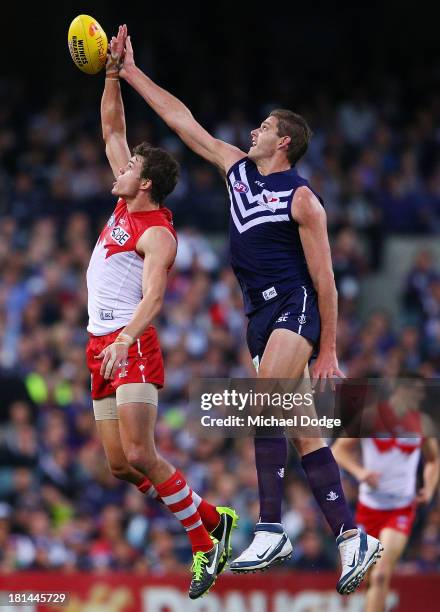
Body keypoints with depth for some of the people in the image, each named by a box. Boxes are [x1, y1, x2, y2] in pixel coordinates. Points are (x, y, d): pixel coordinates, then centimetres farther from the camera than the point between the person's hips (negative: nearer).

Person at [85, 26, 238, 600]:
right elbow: (112, 131, 20)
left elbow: (152, 298, -24)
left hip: (132, 346, -9)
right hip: (103, 348, 9)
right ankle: (209, 526, 11)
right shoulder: (127, 203, 12)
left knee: (139, 454, -18)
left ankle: (210, 529, -5)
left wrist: (124, 340, -39)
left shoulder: (157, 234, -12)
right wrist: (113, 72, 13)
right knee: (120, 465, 3)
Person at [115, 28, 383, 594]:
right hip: (260, 312, 7)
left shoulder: (301, 198, -7)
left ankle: (270, 529, -27)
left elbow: (324, 278, -7)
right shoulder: (237, 169, 13)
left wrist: (328, 351, -10)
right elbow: (183, 122, 18)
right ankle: (351, 536, -1)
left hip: (296, 305, -7)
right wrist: (131, 75, 17)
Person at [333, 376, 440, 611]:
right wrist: (360, 472, -21)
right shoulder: (371, 416, -6)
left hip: (402, 509, 0)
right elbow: (339, 449, -2)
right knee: (367, 573, 12)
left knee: (381, 575, -18)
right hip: (370, 505, 0)